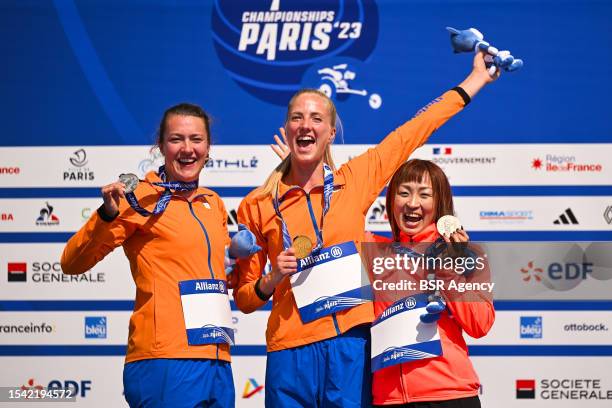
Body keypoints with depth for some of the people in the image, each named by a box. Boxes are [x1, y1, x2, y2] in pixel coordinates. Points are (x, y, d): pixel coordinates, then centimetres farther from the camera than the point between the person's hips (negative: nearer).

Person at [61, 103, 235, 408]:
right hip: (166, 362, -7)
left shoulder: (213, 203, 14)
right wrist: (107, 216, -24)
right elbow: (72, 264, -9)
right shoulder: (143, 197, -4)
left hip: (216, 363, 7)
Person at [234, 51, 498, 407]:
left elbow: (414, 130, 16)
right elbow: (243, 299, 11)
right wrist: (271, 280, -9)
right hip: (292, 352, -1)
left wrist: (478, 77, 22)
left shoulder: (355, 180, 8)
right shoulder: (257, 205, 6)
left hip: (352, 344, 1)